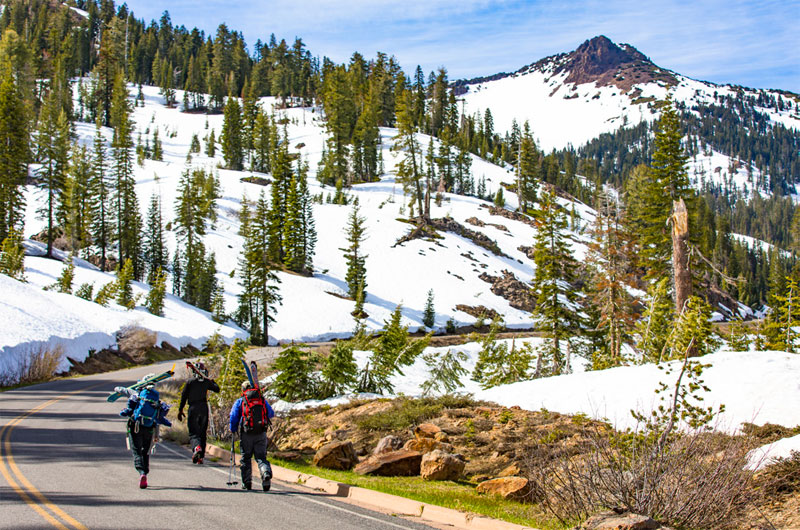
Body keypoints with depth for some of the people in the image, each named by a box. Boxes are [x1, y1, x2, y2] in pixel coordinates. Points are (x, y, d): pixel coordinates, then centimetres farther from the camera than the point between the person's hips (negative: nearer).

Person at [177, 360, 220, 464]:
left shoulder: (190, 383, -1)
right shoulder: (207, 382, 3)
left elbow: (184, 396, -1)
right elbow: (217, 389, 19)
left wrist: (180, 410, 6)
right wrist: (212, 381, 35)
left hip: (193, 409, -2)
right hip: (204, 408, 2)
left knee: (193, 432, -3)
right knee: (202, 432, 11)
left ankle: (197, 447, -35)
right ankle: (201, 456, 10)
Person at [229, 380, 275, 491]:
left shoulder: (240, 401, 4)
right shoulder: (263, 400, 12)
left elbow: (233, 416, -3)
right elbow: (271, 414, 23)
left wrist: (233, 429, 12)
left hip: (246, 434, -1)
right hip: (261, 434, 1)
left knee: (245, 458, 13)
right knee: (261, 457, 4)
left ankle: (247, 482, 11)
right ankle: (266, 473, -25)